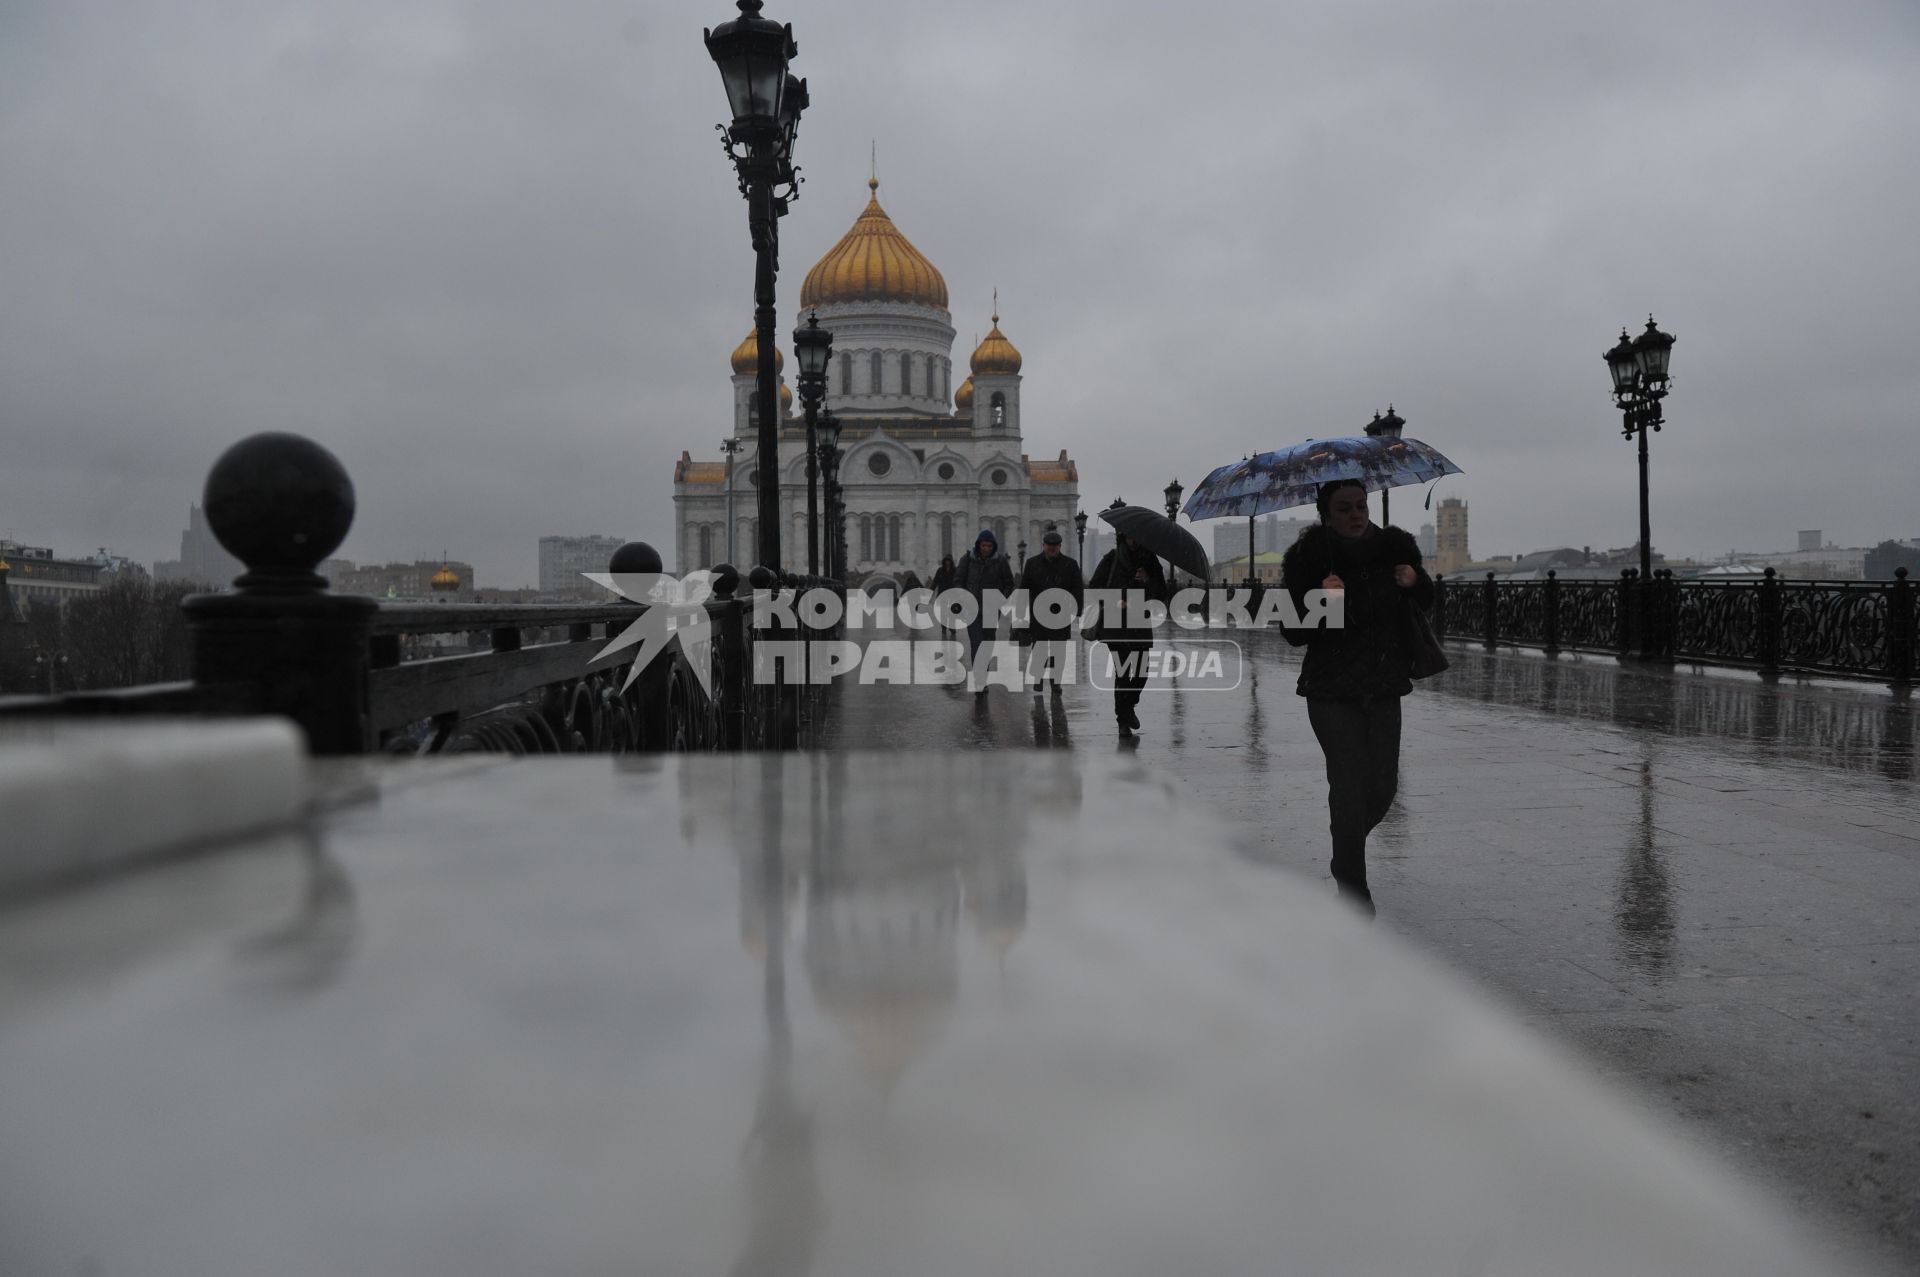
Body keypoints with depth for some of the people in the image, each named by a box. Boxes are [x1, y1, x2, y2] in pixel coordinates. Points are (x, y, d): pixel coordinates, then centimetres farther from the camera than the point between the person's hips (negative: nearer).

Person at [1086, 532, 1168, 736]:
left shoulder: (1150, 561, 8)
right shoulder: (1111, 559, 1)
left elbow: (1162, 597, 6)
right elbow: (1093, 589, 2)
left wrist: (1149, 581, -12)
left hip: (1140, 622, 3)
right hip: (1116, 623, -3)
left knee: (1142, 669, 0)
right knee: (1122, 670, -8)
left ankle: (1129, 706, 27)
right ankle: (1123, 721, -3)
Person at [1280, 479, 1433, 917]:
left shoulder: (1394, 548, 2)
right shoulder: (1308, 560, -8)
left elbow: (1427, 607, 14)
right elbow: (1294, 634, -10)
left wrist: (1415, 581, -8)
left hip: (1384, 687, 4)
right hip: (1332, 691, -4)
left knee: (1383, 784, 6)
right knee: (1350, 784, -11)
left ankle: (1346, 855, 35)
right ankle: (1353, 890, -1)